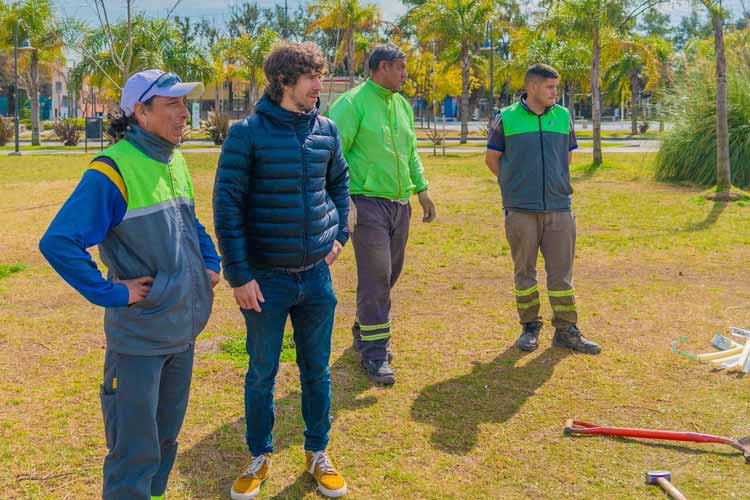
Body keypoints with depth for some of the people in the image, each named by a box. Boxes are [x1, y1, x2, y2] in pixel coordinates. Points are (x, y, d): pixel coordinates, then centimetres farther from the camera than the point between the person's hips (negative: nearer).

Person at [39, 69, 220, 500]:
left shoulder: (176, 163, 7)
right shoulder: (113, 170, -19)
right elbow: (58, 243, -24)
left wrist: (211, 263, 10)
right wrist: (110, 292, -21)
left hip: (184, 328, 8)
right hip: (139, 335, -8)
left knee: (167, 435, 22)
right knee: (136, 448, 4)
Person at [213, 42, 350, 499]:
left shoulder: (326, 130, 3)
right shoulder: (248, 133, -11)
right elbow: (227, 205, -11)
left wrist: (340, 233, 11)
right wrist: (239, 274, -14)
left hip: (317, 274, 4)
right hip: (266, 278, -3)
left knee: (317, 371, 14)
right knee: (262, 374, 11)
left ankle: (318, 454, 32)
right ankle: (260, 457, 30)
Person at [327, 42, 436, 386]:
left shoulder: (402, 105, 15)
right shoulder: (352, 103, -10)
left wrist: (422, 189, 21)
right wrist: (344, 200, -22)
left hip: (400, 204, 8)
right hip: (368, 201, -8)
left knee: (390, 275, 14)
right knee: (375, 277, -8)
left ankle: (365, 334, 32)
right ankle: (374, 354, 0)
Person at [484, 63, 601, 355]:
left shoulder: (563, 116, 8)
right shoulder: (506, 118, -1)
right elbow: (492, 158, 8)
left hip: (559, 207, 3)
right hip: (520, 210, -2)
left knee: (562, 271, 4)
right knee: (524, 271, 5)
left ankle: (566, 331, 12)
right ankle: (530, 327, 18)